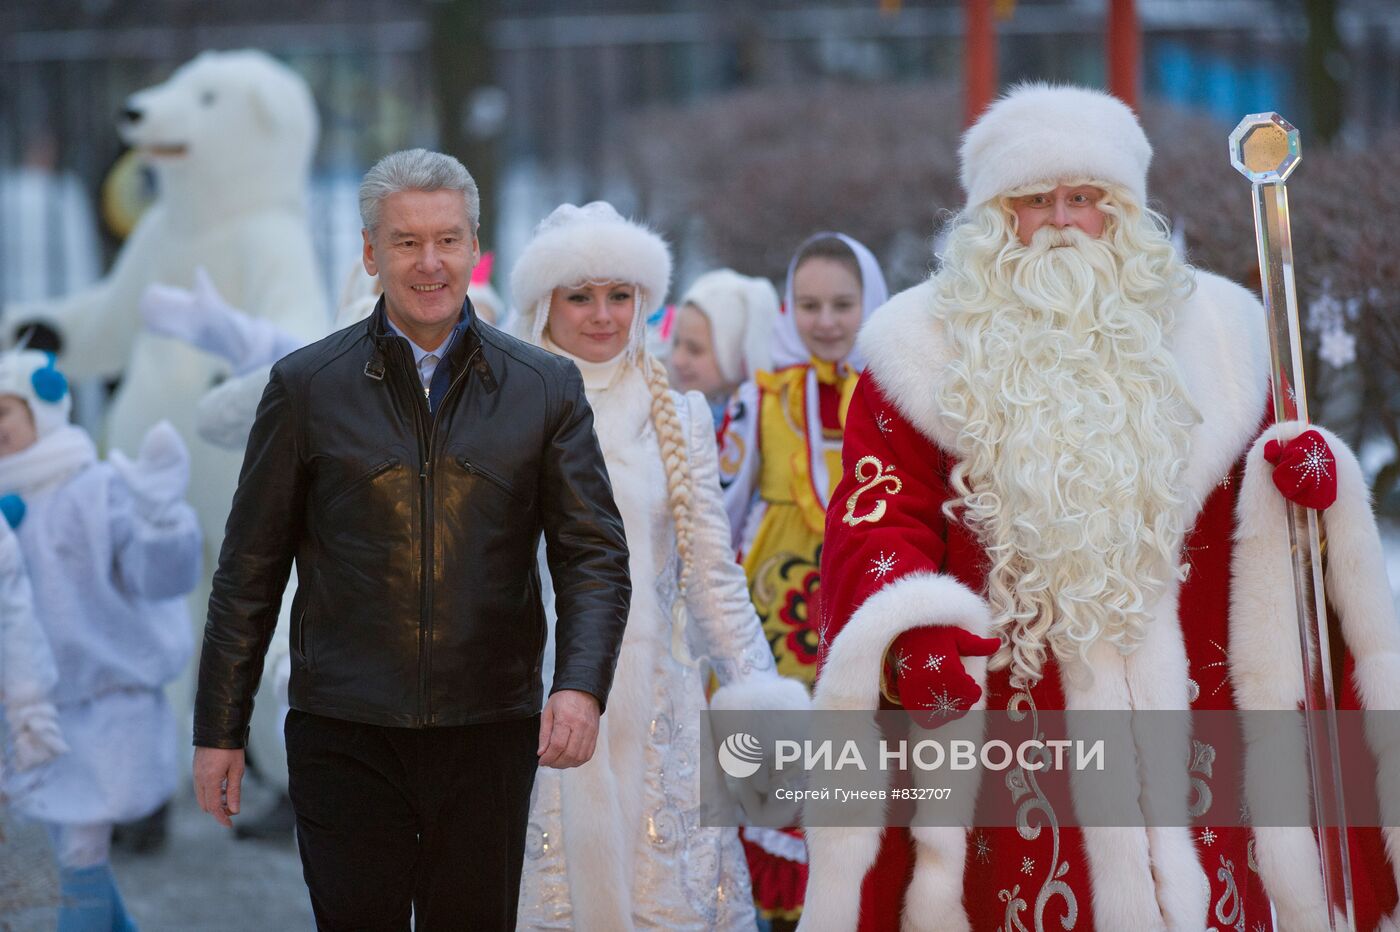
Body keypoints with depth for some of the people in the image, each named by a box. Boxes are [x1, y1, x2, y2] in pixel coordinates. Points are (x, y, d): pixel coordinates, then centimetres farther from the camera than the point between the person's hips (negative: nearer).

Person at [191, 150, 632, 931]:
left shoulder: (546, 389, 5)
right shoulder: (307, 387, 3)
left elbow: (596, 555, 2)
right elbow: (250, 568, 7)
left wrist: (582, 687, -16)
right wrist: (219, 728, 4)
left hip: (489, 731, 1)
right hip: (344, 737, -1)